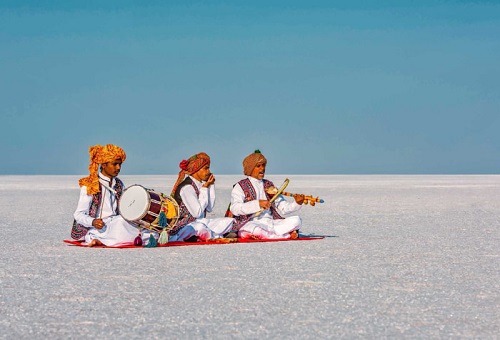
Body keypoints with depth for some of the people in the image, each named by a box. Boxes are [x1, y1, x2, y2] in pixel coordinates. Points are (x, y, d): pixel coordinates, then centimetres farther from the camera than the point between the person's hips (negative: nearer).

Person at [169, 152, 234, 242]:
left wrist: (211, 186, 5)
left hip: (201, 223, 9)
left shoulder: (201, 184, 11)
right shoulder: (186, 187, -15)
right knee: (199, 226, -42)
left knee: (229, 221, -2)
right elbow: (197, 212, -21)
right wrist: (205, 189, -14)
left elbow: (209, 208, 10)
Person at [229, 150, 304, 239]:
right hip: (251, 223, -5)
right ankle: (288, 235, -26)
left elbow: (283, 208, 16)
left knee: (296, 220, -15)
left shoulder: (269, 186, 21)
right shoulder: (240, 187, 5)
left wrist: (297, 203, -5)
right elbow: (234, 209, -13)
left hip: (270, 223, 5)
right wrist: (258, 204, -22)